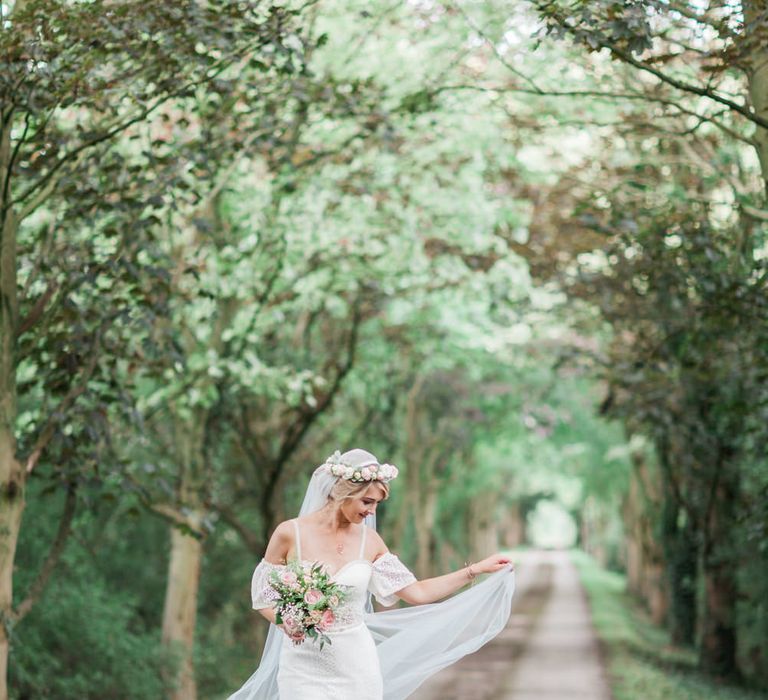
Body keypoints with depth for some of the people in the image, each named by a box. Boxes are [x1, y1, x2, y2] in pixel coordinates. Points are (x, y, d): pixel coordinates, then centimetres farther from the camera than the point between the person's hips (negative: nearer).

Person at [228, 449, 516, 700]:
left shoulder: (370, 541, 1)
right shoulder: (290, 533, -8)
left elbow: (416, 592, 5)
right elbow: (263, 598, 1)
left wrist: (476, 570, 4)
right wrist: (289, 624, -19)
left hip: (357, 665, 3)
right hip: (305, 667, -3)